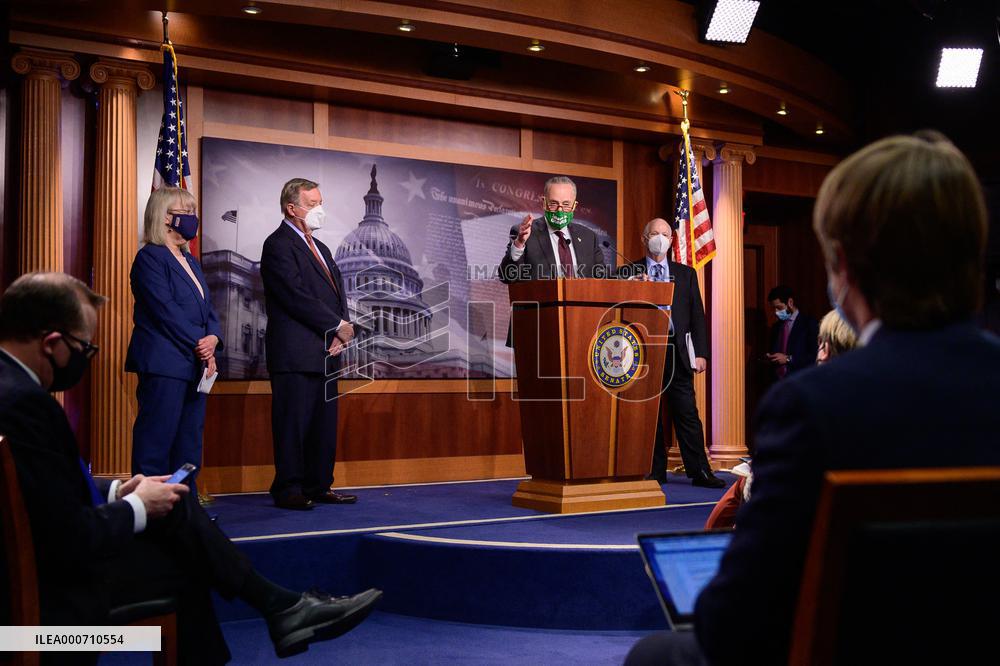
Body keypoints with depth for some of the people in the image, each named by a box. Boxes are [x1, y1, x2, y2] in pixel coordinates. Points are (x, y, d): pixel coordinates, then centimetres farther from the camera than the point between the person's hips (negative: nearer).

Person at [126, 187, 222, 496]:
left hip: (193, 365, 9)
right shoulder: (150, 257, -7)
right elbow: (166, 311, -15)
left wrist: (213, 338, -5)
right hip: (164, 364, -9)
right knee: (157, 442, -5)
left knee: (189, 444, 11)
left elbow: (207, 309, 15)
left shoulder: (190, 261, 20)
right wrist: (200, 344, -15)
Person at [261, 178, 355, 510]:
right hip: (296, 355, -8)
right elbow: (297, 297, -16)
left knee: (324, 424, 9)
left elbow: (338, 294, 16)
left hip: (325, 353, 8)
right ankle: (288, 490, 2)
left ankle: (319, 486, 17)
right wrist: (339, 327, -11)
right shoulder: (279, 245, -6)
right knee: (293, 423, -4)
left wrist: (340, 335, -2)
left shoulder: (319, 248, 21)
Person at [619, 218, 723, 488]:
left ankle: (700, 472, 3)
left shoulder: (686, 274, 14)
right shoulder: (629, 272, 8)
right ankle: (655, 473, 11)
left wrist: (701, 353, 2)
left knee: (687, 413, -1)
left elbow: (697, 315, 10)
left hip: (677, 352, 1)